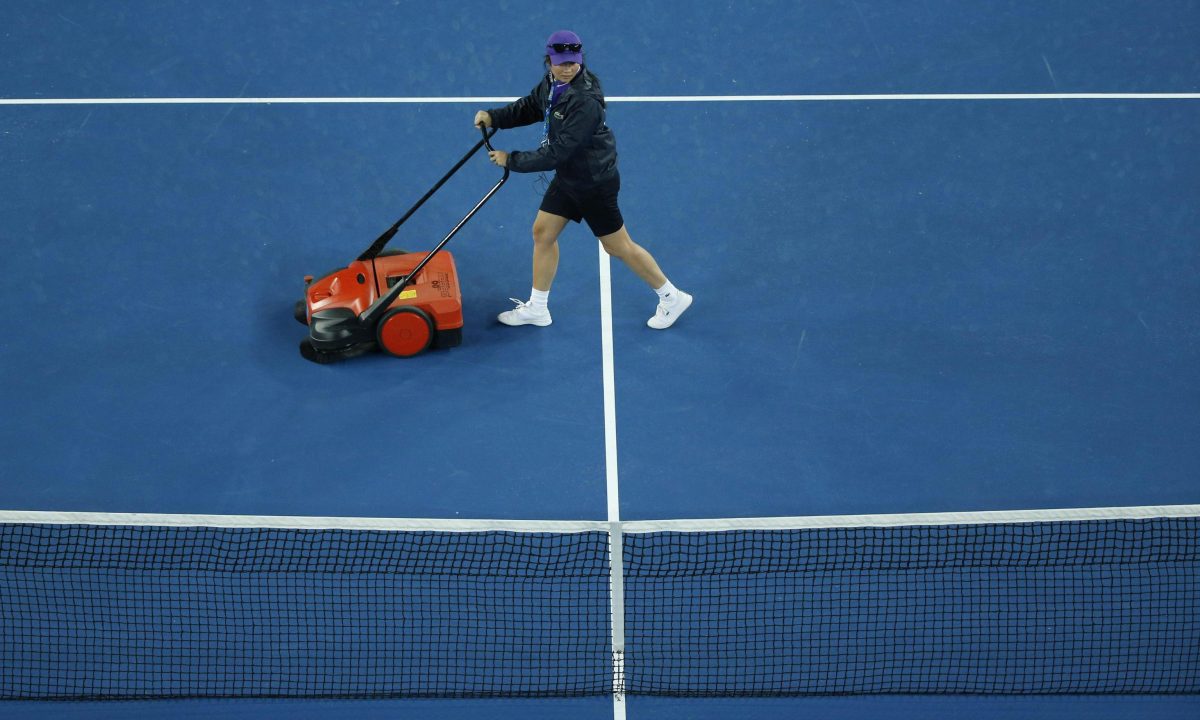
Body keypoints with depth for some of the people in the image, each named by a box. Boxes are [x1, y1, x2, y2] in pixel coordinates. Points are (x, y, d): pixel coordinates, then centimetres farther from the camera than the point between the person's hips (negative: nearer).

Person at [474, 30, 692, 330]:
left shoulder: (584, 102, -34)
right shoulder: (553, 82, -8)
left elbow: (556, 154, -32)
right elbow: (529, 107, 11)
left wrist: (511, 160, -23)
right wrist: (493, 117, -6)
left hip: (594, 184, -8)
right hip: (567, 177, 8)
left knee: (619, 247, 6)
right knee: (543, 232, 15)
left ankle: (672, 297, 25)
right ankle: (537, 308, 32)